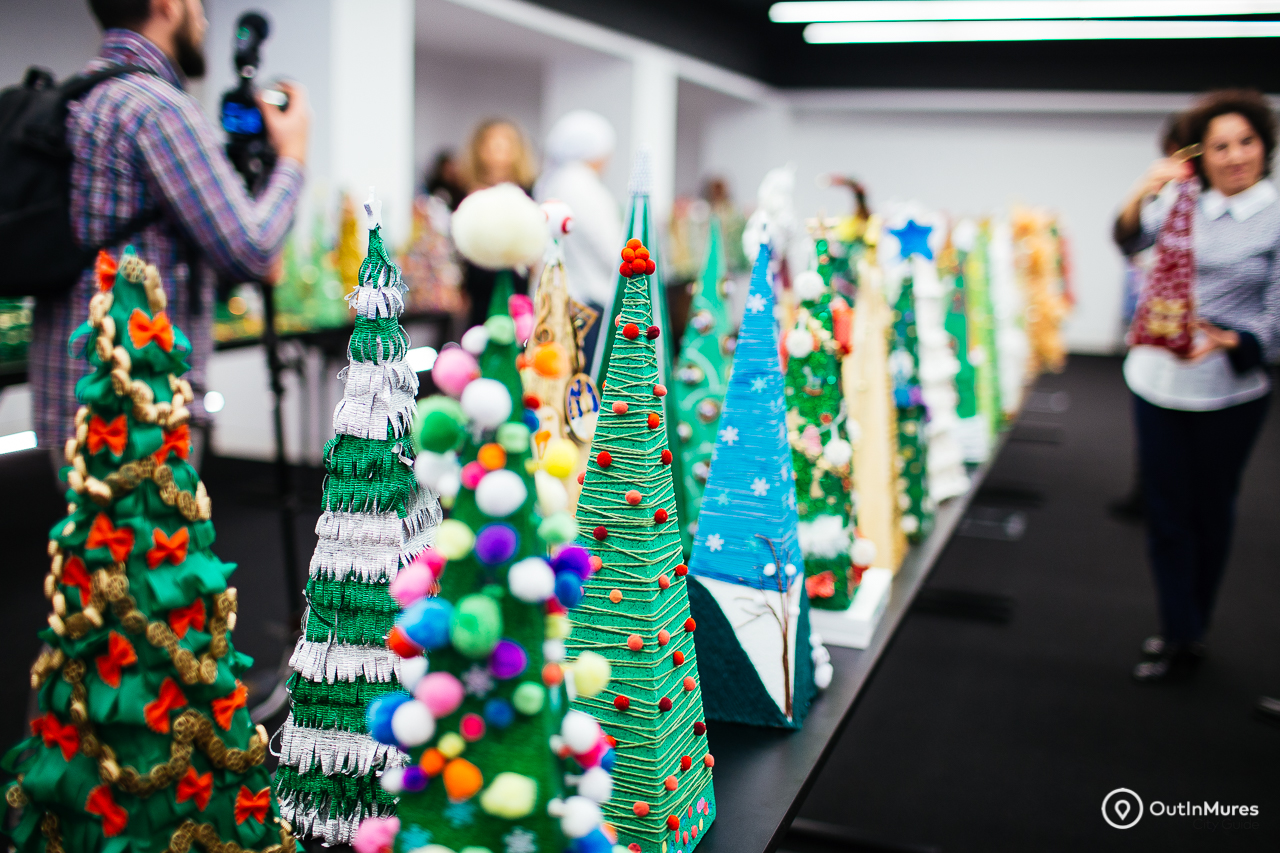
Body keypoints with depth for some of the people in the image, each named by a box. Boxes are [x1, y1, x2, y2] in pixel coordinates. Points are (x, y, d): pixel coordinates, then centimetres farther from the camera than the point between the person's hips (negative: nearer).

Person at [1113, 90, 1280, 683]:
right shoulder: (1182, 202, 4)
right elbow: (1131, 242, -8)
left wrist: (1226, 342, -27)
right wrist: (1143, 194, -27)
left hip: (1227, 393, -3)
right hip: (1156, 383, 3)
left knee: (1210, 512, 12)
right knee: (1166, 512, 8)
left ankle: (1190, 629, 28)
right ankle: (1182, 638, 21)